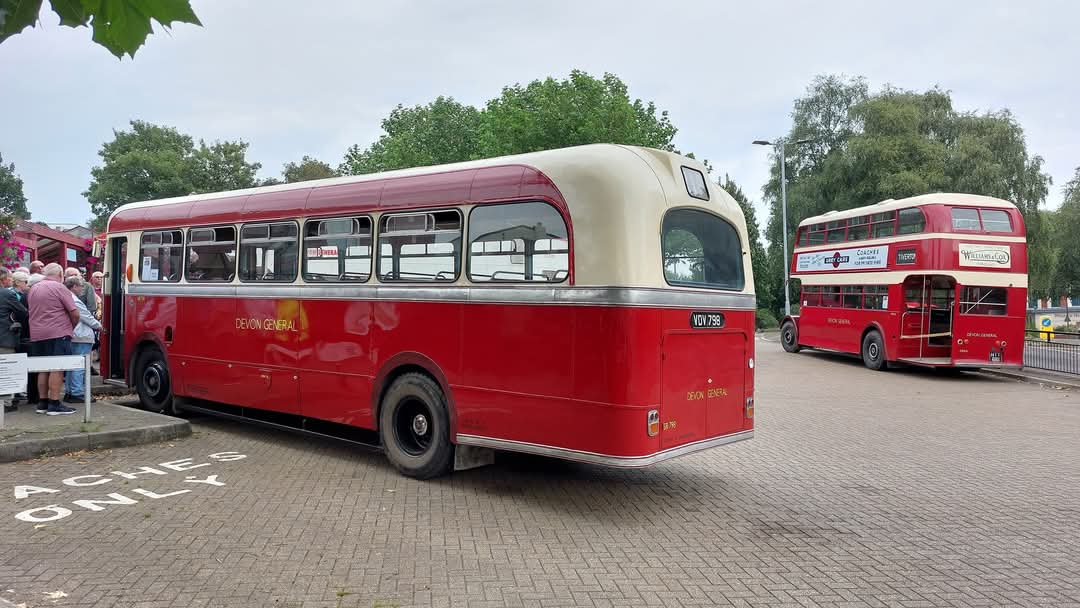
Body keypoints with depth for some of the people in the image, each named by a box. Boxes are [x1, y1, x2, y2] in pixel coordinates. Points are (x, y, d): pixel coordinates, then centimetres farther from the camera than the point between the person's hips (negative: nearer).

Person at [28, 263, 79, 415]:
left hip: (37, 335, 7)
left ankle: (42, 403, 17)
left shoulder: (33, 289, 13)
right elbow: (74, 312, -12)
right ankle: (54, 404, -7)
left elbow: (33, 312, 20)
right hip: (57, 334, -7)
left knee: (43, 369, 13)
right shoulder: (59, 287, -8)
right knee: (57, 369, -5)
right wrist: (72, 327, 6)